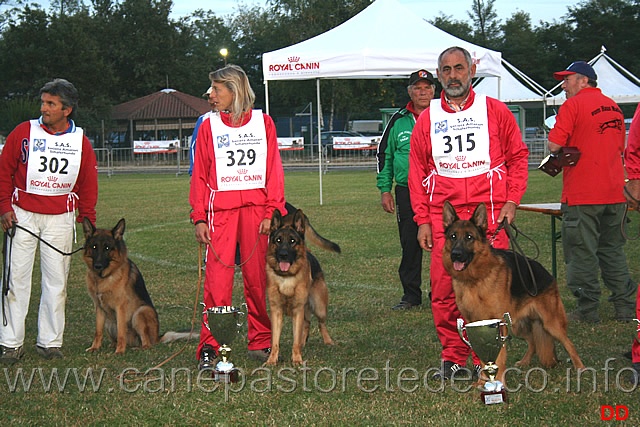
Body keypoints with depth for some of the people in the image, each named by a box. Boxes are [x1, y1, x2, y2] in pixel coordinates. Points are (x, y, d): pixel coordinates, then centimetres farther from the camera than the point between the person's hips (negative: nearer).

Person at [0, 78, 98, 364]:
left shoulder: (80, 142, 4)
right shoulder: (24, 132, -1)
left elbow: (87, 185, 11)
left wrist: (88, 220, 9)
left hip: (61, 219, 2)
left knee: (56, 282, 5)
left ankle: (50, 342, 14)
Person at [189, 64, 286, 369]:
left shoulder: (263, 123, 8)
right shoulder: (209, 126, 9)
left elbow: (274, 171, 6)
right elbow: (200, 176, 7)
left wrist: (272, 212, -4)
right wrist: (199, 218, -1)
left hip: (256, 210, 0)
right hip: (220, 209, 0)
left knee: (257, 278, 4)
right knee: (217, 279, -7)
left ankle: (261, 342, 15)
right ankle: (209, 348, -5)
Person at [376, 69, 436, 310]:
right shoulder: (399, 121, 9)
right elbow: (385, 155, 15)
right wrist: (384, 189, 9)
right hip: (407, 193, 2)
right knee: (410, 246, 5)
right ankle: (411, 295, 15)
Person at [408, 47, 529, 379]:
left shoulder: (495, 111, 8)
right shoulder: (427, 119, 13)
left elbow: (517, 157, 10)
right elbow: (418, 171, 13)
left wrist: (511, 202, -2)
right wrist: (422, 220, 6)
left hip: (489, 214, -2)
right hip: (442, 216, 2)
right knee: (444, 289, -1)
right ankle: (452, 356, 12)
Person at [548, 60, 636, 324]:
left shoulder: (573, 105, -9)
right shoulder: (613, 106, 13)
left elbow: (554, 145, -15)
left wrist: (560, 153, 6)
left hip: (582, 194, -7)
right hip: (615, 193, 7)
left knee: (582, 253, 1)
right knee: (613, 250, 14)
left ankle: (587, 312, 3)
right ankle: (626, 308, 15)